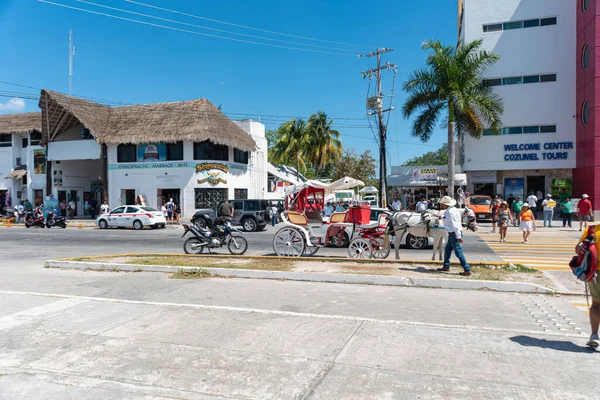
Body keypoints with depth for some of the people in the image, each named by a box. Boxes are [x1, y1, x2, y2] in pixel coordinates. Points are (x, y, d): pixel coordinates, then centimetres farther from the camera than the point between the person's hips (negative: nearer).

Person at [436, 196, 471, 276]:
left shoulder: (450, 212, -20)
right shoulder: (452, 209, 11)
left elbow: (455, 225, -23)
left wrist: (458, 237, -23)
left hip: (454, 234, -11)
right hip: (452, 234, 11)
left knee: (458, 252, -6)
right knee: (447, 250, 19)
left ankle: (467, 270, -2)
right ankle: (446, 266, 29)